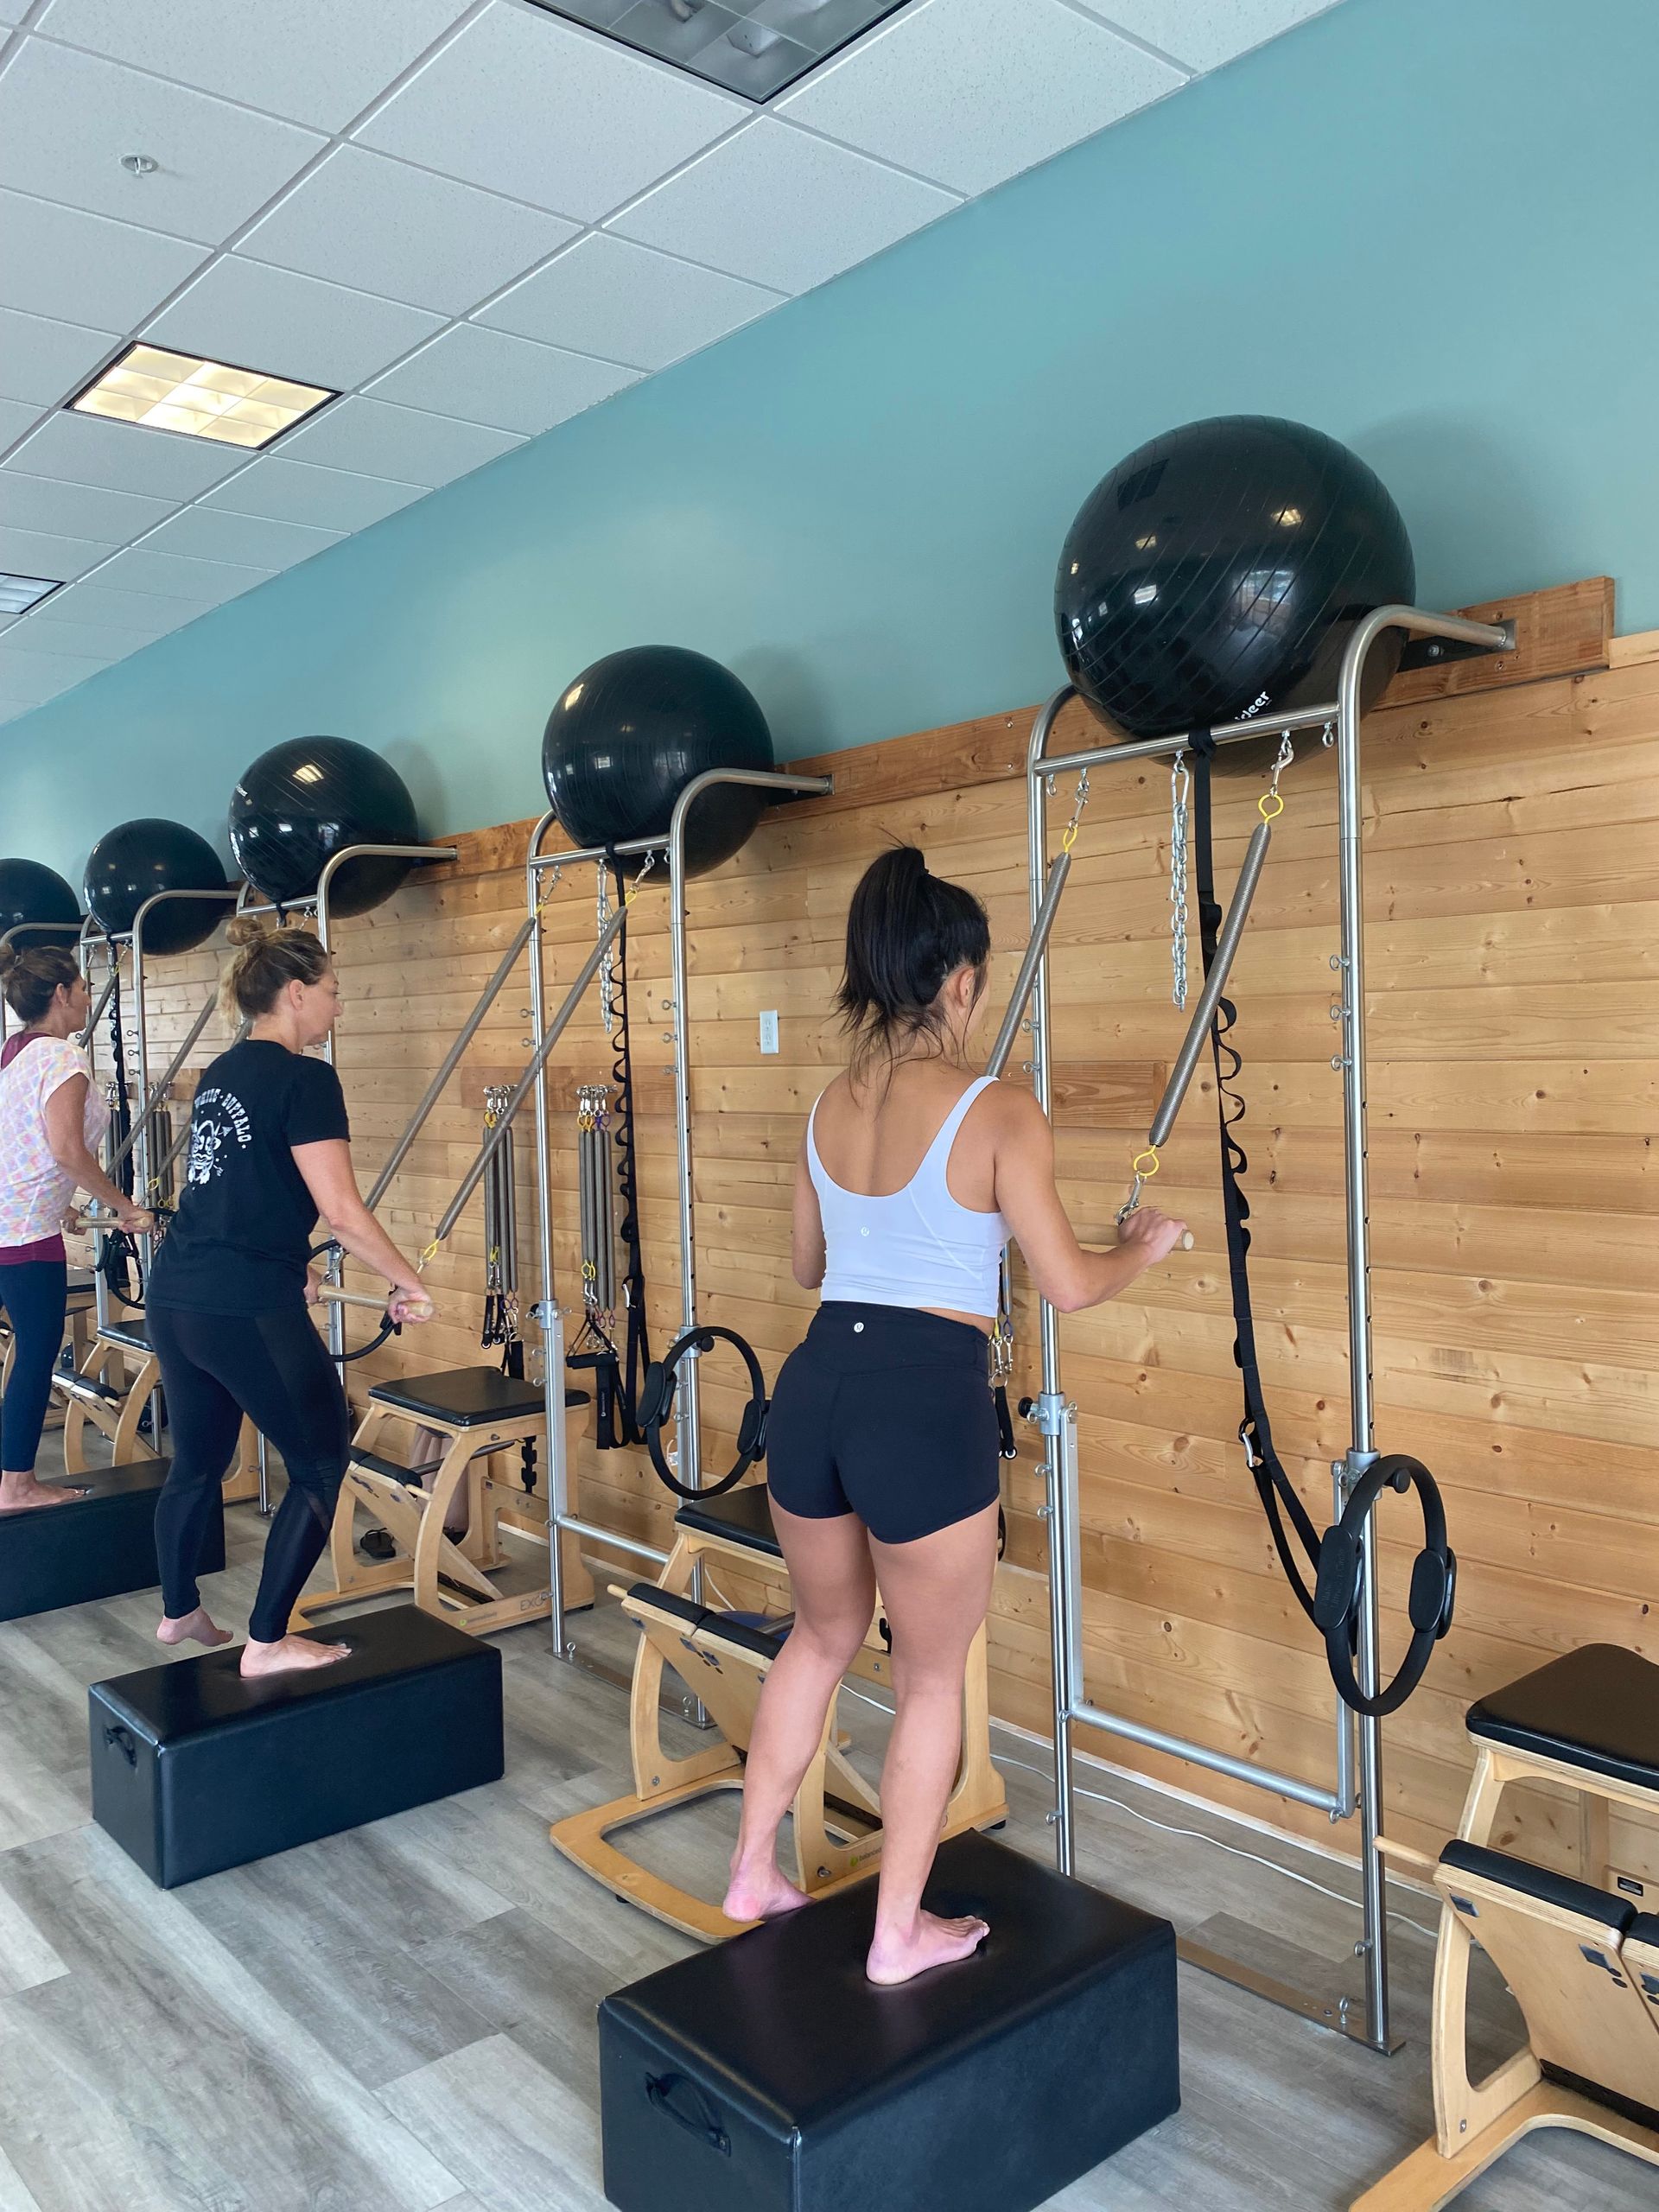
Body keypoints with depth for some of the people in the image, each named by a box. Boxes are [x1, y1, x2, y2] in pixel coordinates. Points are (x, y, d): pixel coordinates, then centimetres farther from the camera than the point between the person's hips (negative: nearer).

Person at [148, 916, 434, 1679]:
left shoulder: (218, 1074, 13)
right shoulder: (306, 1080, -13)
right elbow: (343, 1212, -18)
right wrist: (409, 1284, -6)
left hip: (174, 1295, 9)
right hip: (247, 1312, -9)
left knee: (198, 1460, 24)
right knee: (321, 1465, 7)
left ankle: (178, 1613, 41)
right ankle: (267, 1644, 11)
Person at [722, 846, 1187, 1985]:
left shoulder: (830, 1107, 7)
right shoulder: (999, 1112, -10)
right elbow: (1067, 1284, -5)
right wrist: (1146, 1247, 15)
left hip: (815, 1384, 6)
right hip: (927, 1403, -6)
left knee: (823, 1635, 28)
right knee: (932, 1677, 16)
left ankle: (753, 1873, 41)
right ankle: (900, 1934, 30)